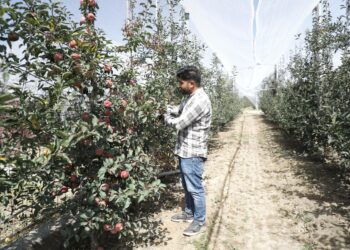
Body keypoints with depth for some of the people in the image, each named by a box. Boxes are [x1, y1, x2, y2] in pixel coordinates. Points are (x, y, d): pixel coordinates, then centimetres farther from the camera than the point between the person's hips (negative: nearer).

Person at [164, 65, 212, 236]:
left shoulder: (199, 100, -24)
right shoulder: (190, 97, 9)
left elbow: (179, 123, -26)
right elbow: (177, 110, 16)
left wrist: (166, 118, -6)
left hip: (193, 152, -10)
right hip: (185, 150, 10)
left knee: (195, 188, 5)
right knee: (187, 186, 22)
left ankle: (200, 221, 23)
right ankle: (188, 213, 40)